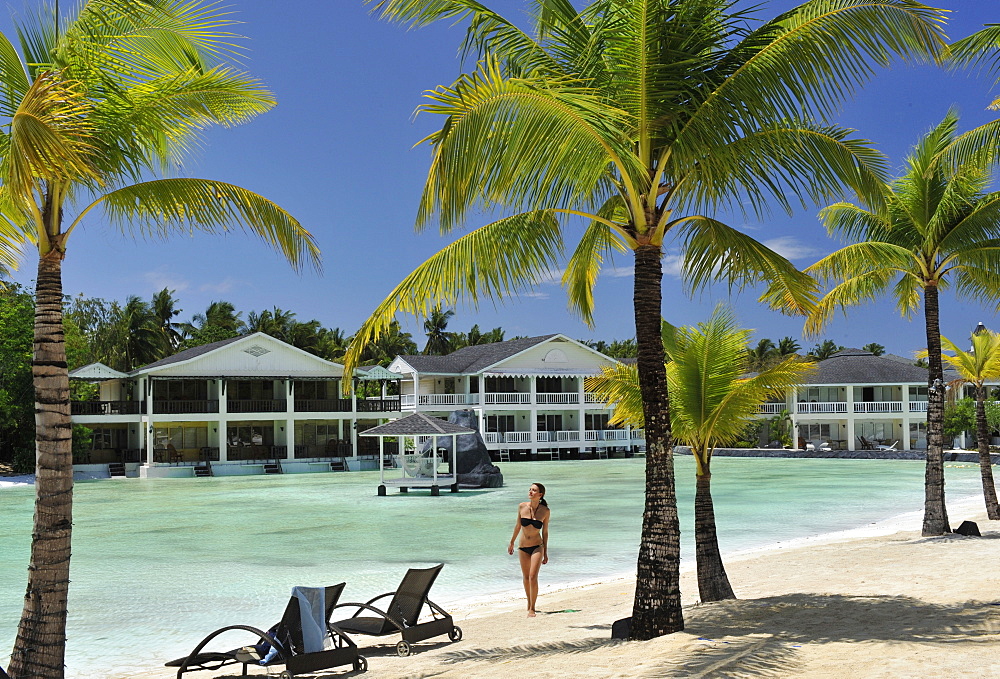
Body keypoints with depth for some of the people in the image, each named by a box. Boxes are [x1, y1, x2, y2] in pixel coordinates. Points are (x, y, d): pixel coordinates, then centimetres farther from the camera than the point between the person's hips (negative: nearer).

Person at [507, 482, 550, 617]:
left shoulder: (545, 511, -7)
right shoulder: (522, 507, -4)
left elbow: (545, 532, 2)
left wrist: (545, 553, 5)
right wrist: (512, 542, 17)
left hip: (537, 547, -3)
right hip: (523, 548, 3)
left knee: (533, 577, -14)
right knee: (526, 577, 13)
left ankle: (532, 609, -5)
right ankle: (529, 603, 34)